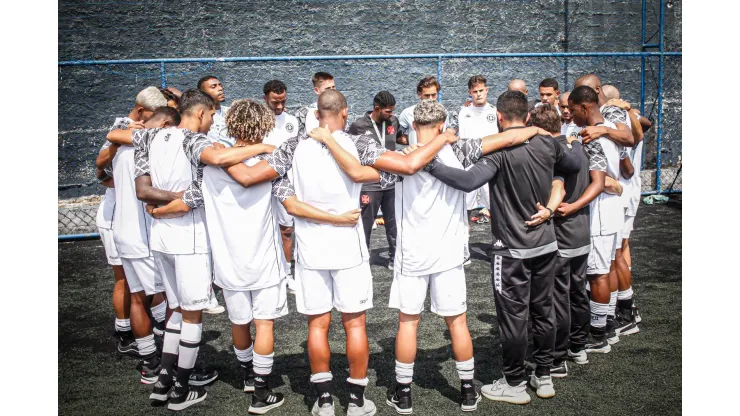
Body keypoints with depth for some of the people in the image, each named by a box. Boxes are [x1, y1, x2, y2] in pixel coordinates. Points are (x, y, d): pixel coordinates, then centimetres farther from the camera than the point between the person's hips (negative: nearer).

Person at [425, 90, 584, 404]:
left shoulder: (500, 150, -18)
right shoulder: (547, 144, 1)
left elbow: (469, 181, -31)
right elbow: (576, 164, 19)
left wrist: (429, 164, -27)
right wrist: (575, 139, 38)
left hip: (513, 250, -6)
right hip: (546, 245, 6)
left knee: (513, 316, 5)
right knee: (543, 311, 16)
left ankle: (514, 384, 16)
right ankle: (544, 377, 28)